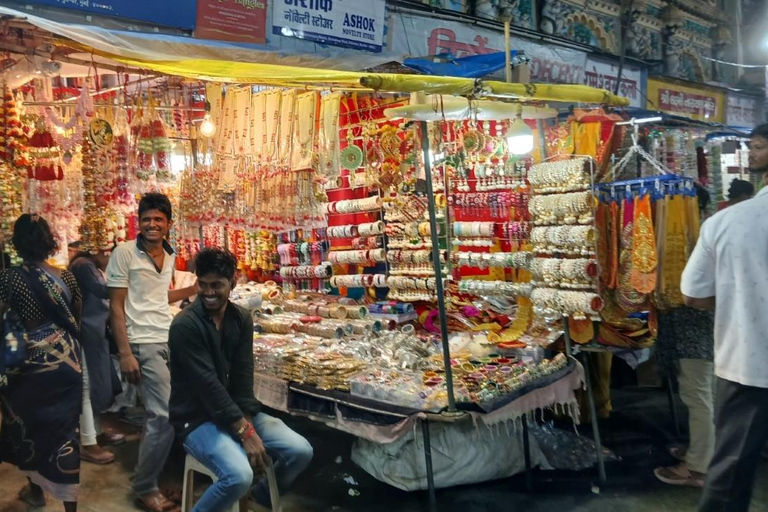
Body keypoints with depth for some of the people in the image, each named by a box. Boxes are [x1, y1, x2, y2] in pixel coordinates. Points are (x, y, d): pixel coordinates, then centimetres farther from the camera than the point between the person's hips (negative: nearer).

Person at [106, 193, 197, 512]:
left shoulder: (169, 256, 11)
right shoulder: (125, 253, -8)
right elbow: (116, 306, -8)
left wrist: (194, 289, 17)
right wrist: (125, 354, -14)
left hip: (170, 340, 6)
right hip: (145, 343, -6)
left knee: (157, 414, 10)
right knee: (165, 416, -8)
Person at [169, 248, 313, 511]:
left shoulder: (241, 319, 1)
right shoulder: (185, 326, -18)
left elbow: (243, 376, -2)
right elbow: (208, 384, -21)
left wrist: (247, 421, -16)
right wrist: (244, 432, -22)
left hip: (237, 410, 6)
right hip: (198, 418, -6)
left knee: (300, 451, -6)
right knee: (239, 475, -30)